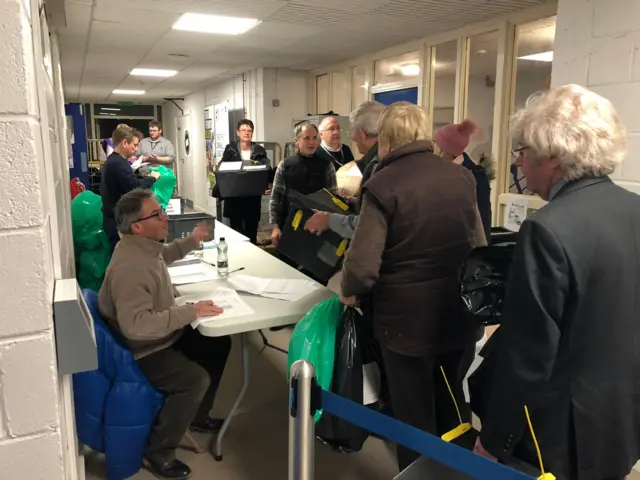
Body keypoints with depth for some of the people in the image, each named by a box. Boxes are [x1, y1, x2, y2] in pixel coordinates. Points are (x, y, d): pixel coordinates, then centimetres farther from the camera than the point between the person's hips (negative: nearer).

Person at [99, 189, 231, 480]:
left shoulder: (145, 245, -1)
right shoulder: (130, 266, -32)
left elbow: (163, 256, 26)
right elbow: (135, 325, -39)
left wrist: (191, 241, 14)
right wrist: (190, 312, -37)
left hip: (162, 335, 10)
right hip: (141, 350, -10)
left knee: (218, 343, 11)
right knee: (196, 379, -27)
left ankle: (197, 416, 27)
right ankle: (159, 451, -4)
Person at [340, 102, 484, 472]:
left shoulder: (383, 184, -15)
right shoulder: (462, 177, 1)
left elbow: (363, 266, -20)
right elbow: (480, 247, 11)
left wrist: (349, 293, 0)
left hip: (408, 320, -5)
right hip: (460, 316, 6)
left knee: (415, 416, 13)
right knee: (452, 408, 25)